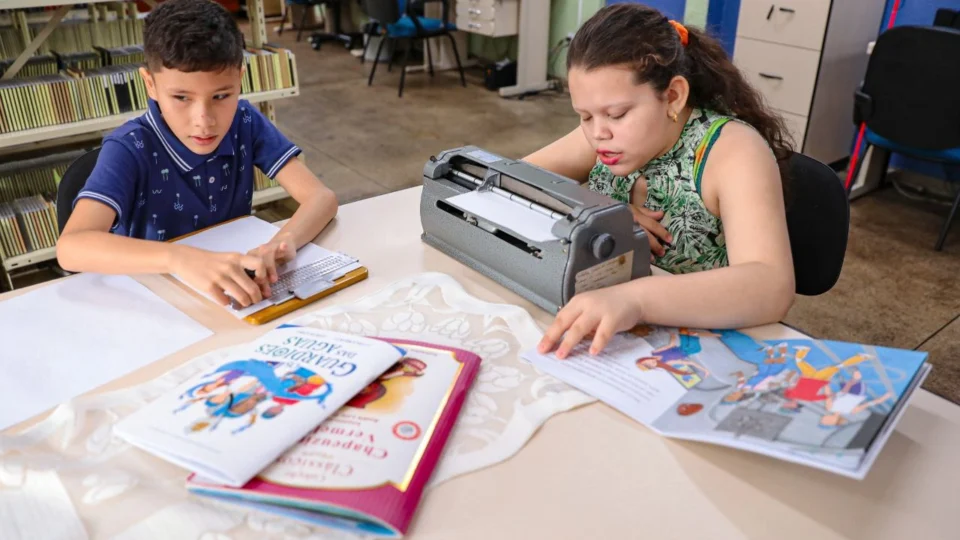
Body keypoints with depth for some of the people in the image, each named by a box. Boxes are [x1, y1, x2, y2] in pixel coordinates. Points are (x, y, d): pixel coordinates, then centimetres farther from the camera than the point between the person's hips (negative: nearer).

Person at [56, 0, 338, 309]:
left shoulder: (245, 124, -8)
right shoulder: (129, 149, -18)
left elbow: (322, 197, -14)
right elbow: (70, 247, -31)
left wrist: (284, 242, -33)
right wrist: (179, 258, -46)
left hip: (233, 300, 2)